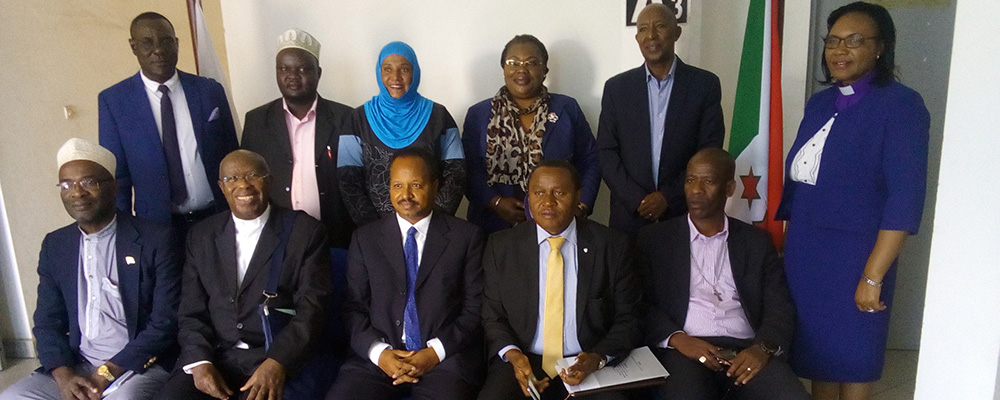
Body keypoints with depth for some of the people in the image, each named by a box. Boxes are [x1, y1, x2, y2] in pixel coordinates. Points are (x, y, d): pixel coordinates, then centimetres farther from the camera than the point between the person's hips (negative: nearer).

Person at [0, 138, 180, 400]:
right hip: (75, 367, 5)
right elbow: (47, 322, 9)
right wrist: (63, 375, -8)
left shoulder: (154, 241, -6)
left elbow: (165, 322, -9)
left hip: (138, 366, -5)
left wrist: (108, 373, -14)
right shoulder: (54, 246, 10)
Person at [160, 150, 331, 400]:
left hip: (279, 359, -3)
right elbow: (192, 312, 10)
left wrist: (277, 363, -19)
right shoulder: (202, 236, 12)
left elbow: (312, 308, -6)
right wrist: (200, 362, -8)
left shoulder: (305, 231, 0)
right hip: (214, 356, 3)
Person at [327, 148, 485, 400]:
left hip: (446, 358, -1)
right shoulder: (365, 238, 10)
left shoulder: (467, 237, 4)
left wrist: (435, 352, -8)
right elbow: (355, 307, 8)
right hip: (378, 357, 2)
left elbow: (475, 307, 2)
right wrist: (379, 352, -8)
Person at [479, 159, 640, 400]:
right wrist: (513, 355, -13)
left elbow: (626, 320, 3)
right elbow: (492, 317, 6)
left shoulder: (611, 246, -1)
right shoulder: (501, 246, 2)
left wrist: (597, 359, -14)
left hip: (588, 364, 0)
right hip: (524, 362, 0)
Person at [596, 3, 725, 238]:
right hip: (629, 213, 1)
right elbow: (606, 152, 1)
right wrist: (637, 200, -9)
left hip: (686, 214, -1)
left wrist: (668, 196, -11)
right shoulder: (616, 87, 4)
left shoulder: (705, 84, 0)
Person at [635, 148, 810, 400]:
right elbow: (640, 303, 3)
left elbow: (780, 308, 9)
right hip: (684, 351, -2)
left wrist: (763, 348, -12)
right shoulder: (655, 238, 11)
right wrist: (677, 338, -14)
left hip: (746, 351, 2)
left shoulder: (756, 242, 16)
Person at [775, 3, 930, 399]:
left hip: (853, 256, -5)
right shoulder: (819, 103, 10)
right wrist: (788, 241, 11)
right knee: (816, 353, 13)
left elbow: (905, 198, -15)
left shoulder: (900, 104, -9)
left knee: (851, 360, 8)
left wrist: (873, 276, -19)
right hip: (803, 252, 6)